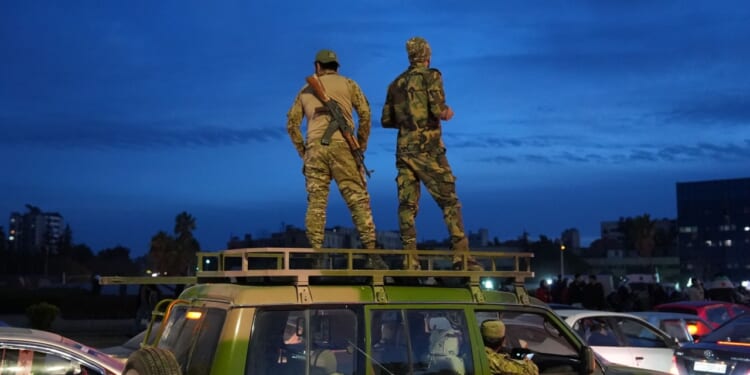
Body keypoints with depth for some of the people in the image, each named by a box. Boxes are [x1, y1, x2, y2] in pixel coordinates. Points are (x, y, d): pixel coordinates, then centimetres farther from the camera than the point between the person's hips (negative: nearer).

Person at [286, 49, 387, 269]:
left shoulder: (305, 90, 22)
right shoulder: (348, 84, 16)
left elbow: (292, 123, 15)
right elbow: (365, 113, 4)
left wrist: (302, 151, 19)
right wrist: (361, 145, 11)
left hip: (315, 147, 2)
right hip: (341, 145, -2)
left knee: (316, 202, 2)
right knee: (358, 199, -3)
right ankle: (371, 253, -10)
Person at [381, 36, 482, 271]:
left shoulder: (396, 83, 15)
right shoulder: (431, 76, -2)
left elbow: (386, 120, 17)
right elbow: (438, 110, -14)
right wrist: (447, 113, 8)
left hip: (403, 149, 5)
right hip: (427, 148, -5)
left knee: (407, 205, 2)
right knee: (449, 201, -2)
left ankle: (410, 260, -2)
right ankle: (461, 256, -8)